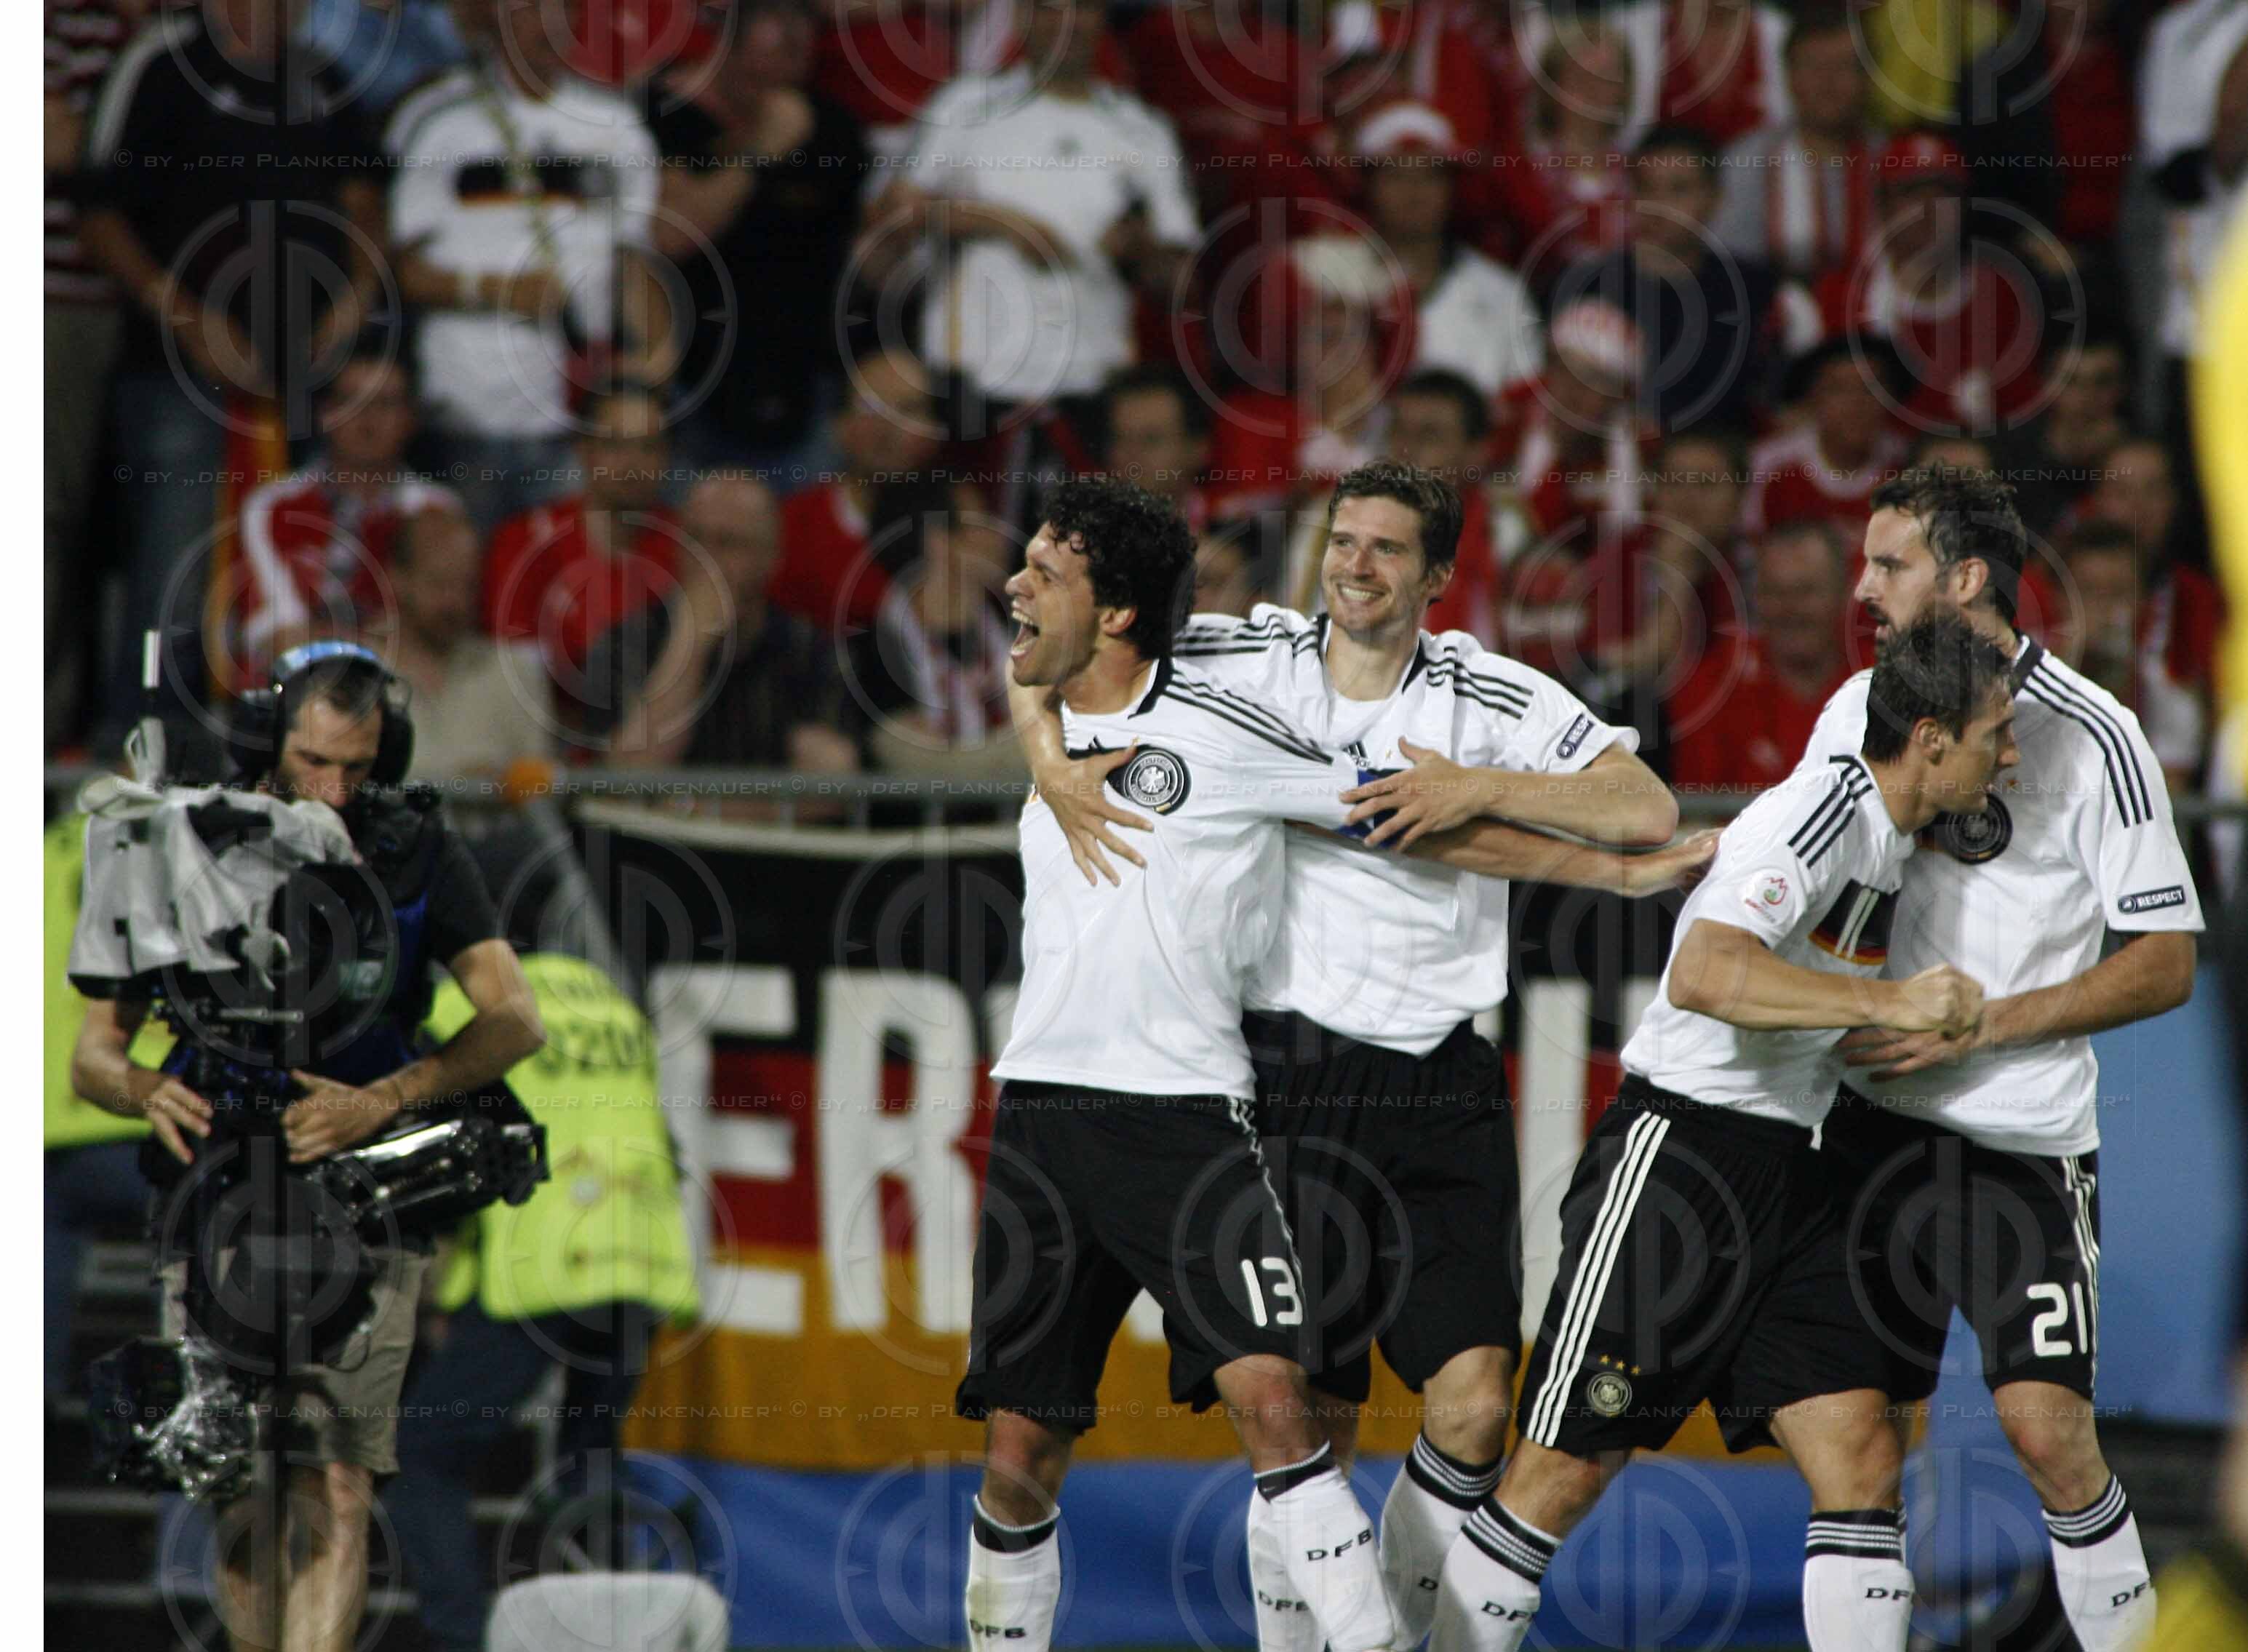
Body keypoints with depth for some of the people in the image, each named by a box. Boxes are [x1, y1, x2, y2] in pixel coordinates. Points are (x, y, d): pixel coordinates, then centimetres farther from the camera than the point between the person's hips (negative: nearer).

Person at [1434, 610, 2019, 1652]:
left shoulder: (1884, 834, 13)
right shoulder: (1818, 814, -16)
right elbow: (1703, 975, -30)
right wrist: (1890, 1002, -30)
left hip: (1781, 1174, 9)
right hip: (1674, 1153, -9)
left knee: (1861, 1457, -3)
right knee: (1567, 1469, -5)